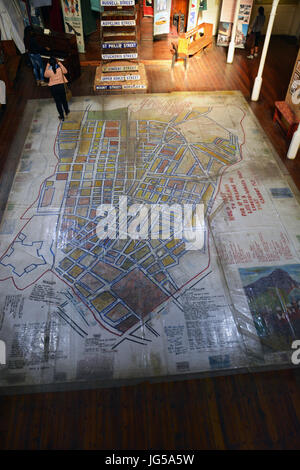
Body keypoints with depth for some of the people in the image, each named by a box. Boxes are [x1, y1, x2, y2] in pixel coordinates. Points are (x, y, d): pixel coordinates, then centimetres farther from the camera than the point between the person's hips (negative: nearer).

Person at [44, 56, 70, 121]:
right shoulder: (60, 68, -14)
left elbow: (46, 75, 7)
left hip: (53, 87, -1)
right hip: (61, 86, 1)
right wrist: (59, 63, 5)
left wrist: (47, 66, 5)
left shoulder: (49, 70, -15)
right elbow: (65, 71, 8)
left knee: (58, 102, 9)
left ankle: (62, 116, 15)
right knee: (64, 100, 22)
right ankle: (66, 112, 43)